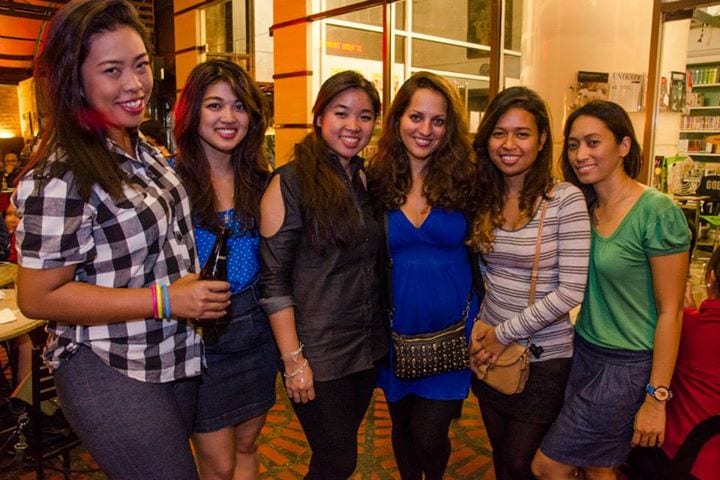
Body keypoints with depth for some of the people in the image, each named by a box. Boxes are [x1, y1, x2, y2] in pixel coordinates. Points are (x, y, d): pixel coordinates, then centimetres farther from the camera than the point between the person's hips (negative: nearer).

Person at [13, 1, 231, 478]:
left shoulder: (144, 151, 4)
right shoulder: (61, 177, -22)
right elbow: (37, 297, -20)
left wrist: (195, 283, 3)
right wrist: (163, 299, -24)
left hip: (178, 360, 8)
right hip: (111, 375, -8)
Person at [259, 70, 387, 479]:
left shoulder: (366, 181, 6)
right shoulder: (291, 183, -13)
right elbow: (274, 280, -15)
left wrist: (381, 332, 7)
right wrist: (293, 360, -17)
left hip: (369, 348, 6)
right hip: (318, 355, -6)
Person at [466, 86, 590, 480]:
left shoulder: (565, 199, -17)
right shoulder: (483, 196, -1)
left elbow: (570, 292, -20)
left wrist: (505, 333, -14)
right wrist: (480, 329, -1)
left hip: (543, 359, -5)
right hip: (489, 352, 5)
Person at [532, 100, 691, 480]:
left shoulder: (657, 212, -17)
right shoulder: (583, 207, 3)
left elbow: (670, 310, -15)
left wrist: (656, 398, -14)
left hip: (627, 366, -6)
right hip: (583, 352, 6)